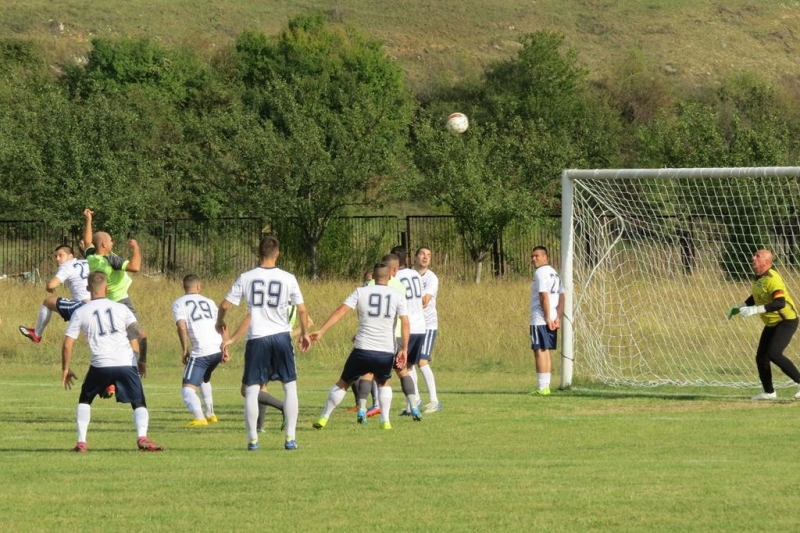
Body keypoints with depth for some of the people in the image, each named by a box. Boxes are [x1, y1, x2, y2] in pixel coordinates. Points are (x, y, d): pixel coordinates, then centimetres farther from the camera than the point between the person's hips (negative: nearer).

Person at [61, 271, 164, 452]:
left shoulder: (80, 313, 8)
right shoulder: (121, 308, 11)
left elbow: (67, 344, 6)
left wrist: (65, 369, 18)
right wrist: (142, 361, 15)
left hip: (100, 365, 0)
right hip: (126, 363, 0)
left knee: (84, 400, 23)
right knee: (139, 403, 10)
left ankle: (81, 442, 11)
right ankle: (142, 437, -17)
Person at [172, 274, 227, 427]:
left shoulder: (179, 304, 4)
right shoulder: (209, 302, 20)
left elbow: (181, 327, -10)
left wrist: (185, 350, -3)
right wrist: (224, 349, 10)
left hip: (201, 352, -6)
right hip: (218, 350, 6)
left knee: (188, 388, -7)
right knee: (204, 379, 33)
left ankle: (200, 418, -29)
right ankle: (210, 414, 37)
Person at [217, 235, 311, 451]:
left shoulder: (246, 278, -1)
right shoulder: (288, 278, -1)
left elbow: (225, 305, 2)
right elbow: (302, 310, 2)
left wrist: (220, 322, 24)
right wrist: (304, 333, 19)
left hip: (257, 338, 0)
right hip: (281, 336, 0)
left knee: (252, 389, 6)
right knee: (290, 386, 11)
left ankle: (253, 439, 2)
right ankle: (290, 438, 6)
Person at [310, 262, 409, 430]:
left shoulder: (361, 292, 4)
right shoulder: (397, 296, 5)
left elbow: (340, 311, -4)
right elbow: (405, 323, -3)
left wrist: (321, 331, -6)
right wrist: (404, 349, 0)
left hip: (363, 350, -1)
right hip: (387, 352, 1)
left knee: (343, 383, 17)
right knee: (383, 383, 28)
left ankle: (323, 418, 17)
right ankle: (385, 420, 17)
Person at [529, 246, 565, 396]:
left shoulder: (540, 273, -10)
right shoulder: (554, 273, 17)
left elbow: (544, 296, -19)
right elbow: (561, 297, 14)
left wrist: (547, 318, -19)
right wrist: (558, 317, 9)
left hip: (540, 320, -9)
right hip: (552, 319, 9)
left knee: (540, 351, -8)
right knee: (546, 351, 13)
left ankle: (542, 387, -11)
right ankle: (546, 386, 15)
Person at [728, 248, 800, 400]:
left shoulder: (772, 279, -25)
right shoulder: (758, 277, 4)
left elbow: (780, 303, -37)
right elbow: (755, 297, 24)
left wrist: (754, 310, -41)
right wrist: (739, 308, 17)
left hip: (786, 321, -10)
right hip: (771, 324, 10)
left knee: (774, 353, -24)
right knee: (761, 357, 10)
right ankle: (769, 392, 24)